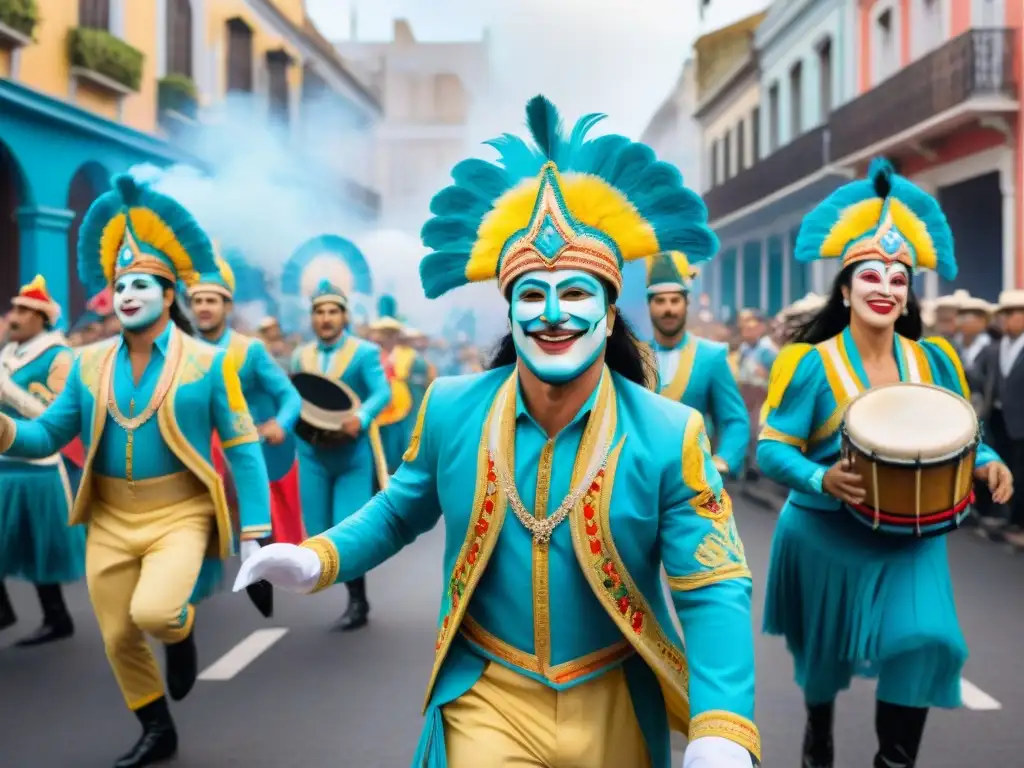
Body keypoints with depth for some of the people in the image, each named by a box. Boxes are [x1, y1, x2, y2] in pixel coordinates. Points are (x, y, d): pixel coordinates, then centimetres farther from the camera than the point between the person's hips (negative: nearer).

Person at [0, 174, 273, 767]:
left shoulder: (209, 362, -8)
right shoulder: (89, 364, 2)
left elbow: (245, 450, -7)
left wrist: (254, 532, -11)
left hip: (179, 515, -4)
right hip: (109, 521, 4)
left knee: (152, 612, -27)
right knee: (118, 638, 9)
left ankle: (182, 627, 11)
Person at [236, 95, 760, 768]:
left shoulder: (671, 436, -16)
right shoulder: (449, 409, -8)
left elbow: (714, 589, -15)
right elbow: (402, 508, 9)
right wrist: (318, 559, -7)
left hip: (614, 707, 0)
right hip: (486, 701, 0)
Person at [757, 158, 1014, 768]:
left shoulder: (933, 360, -2)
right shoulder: (814, 363, -13)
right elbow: (772, 449, -13)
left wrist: (987, 463, -13)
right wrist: (821, 479, -31)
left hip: (908, 535, 2)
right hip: (826, 533, -2)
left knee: (924, 639, -17)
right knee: (824, 648, 16)